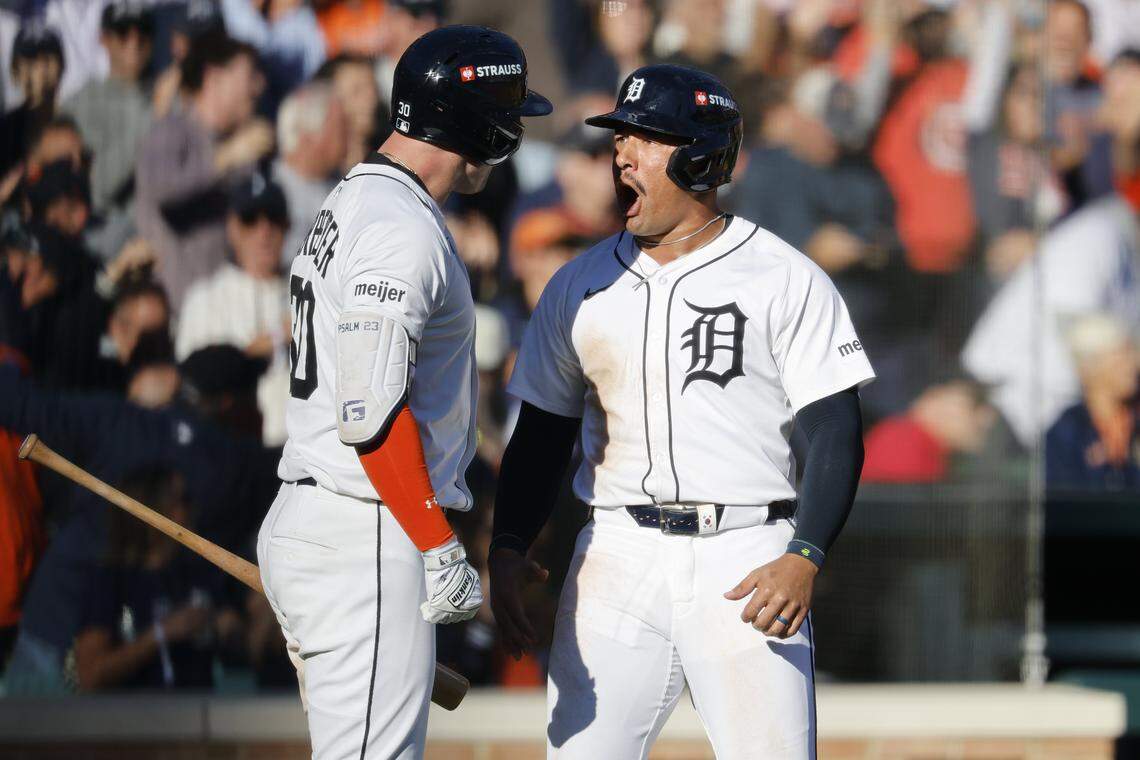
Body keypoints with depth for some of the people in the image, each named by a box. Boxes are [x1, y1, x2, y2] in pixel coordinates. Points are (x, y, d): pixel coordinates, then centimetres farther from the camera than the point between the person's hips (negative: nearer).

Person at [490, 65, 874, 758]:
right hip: (617, 559, 4)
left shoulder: (787, 279, -1)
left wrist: (804, 558, -18)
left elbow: (835, 433, -5)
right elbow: (543, 433, 17)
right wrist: (508, 547, 2)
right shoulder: (581, 284, 13)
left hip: (746, 562, -4)